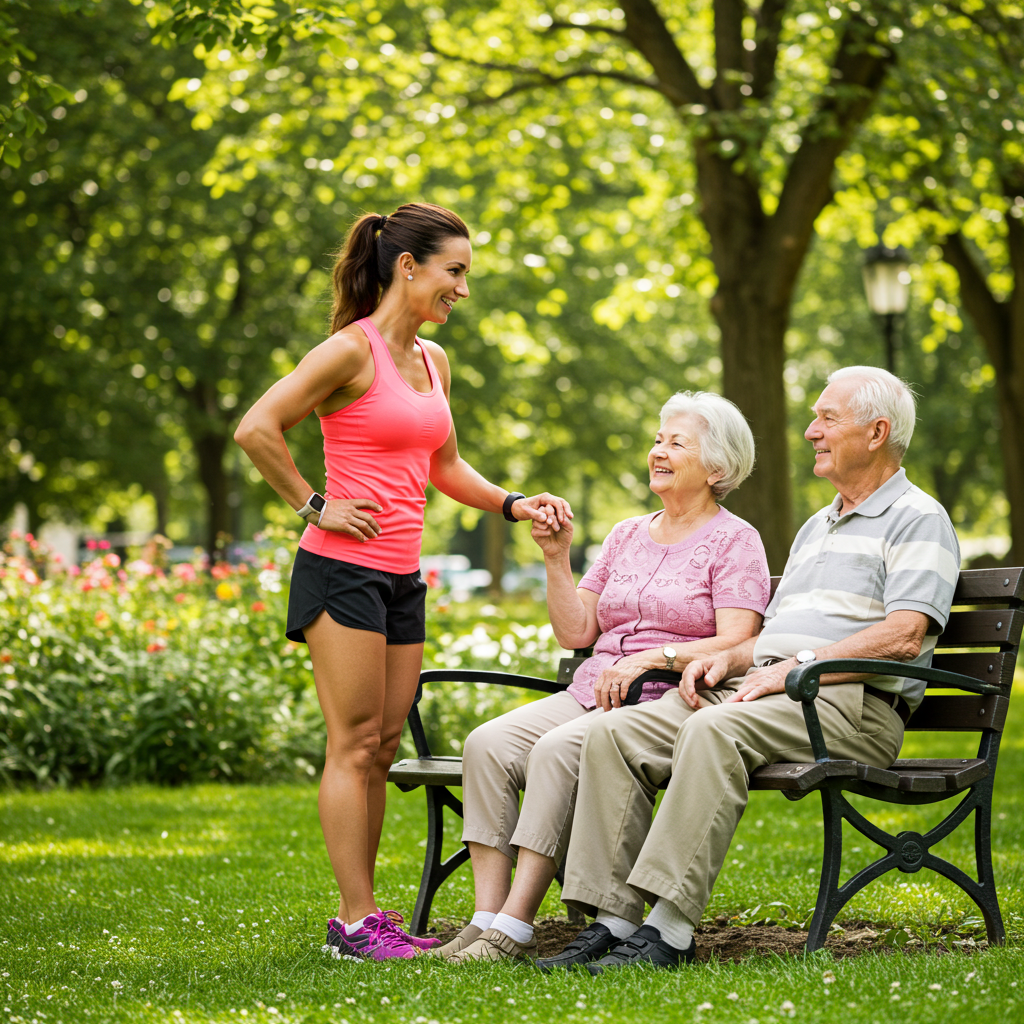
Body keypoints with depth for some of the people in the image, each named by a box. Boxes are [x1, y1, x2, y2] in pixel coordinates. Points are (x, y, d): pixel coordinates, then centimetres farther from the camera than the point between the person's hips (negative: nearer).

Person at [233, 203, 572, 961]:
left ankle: (360, 914, 13)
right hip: (343, 568, -8)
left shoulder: (433, 360, 14)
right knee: (354, 745, -7)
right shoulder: (353, 350, -11)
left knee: (383, 747, 8)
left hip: (402, 577, 8)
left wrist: (513, 505, 13)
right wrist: (314, 506, -12)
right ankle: (357, 920, -4)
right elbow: (257, 429, -18)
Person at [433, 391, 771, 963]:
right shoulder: (627, 536, 22)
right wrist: (557, 558, 6)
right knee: (488, 744, -21)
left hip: (670, 702, -6)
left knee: (558, 750, -33)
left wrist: (651, 658, -20)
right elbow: (575, 632, 17)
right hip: (593, 693, 6)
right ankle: (488, 918, -25)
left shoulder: (734, 541, 3)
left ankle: (517, 928, -32)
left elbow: (737, 646, -10)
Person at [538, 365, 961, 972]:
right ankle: (614, 922, -20)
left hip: (852, 703, -8)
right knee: (614, 733, -14)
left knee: (714, 731, -37)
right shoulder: (816, 528, 31)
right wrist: (729, 658, 6)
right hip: (757, 688, 8)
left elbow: (903, 637, -12)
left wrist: (793, 668, -18)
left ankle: (669, 933, -39)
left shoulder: (918, 518, 3)